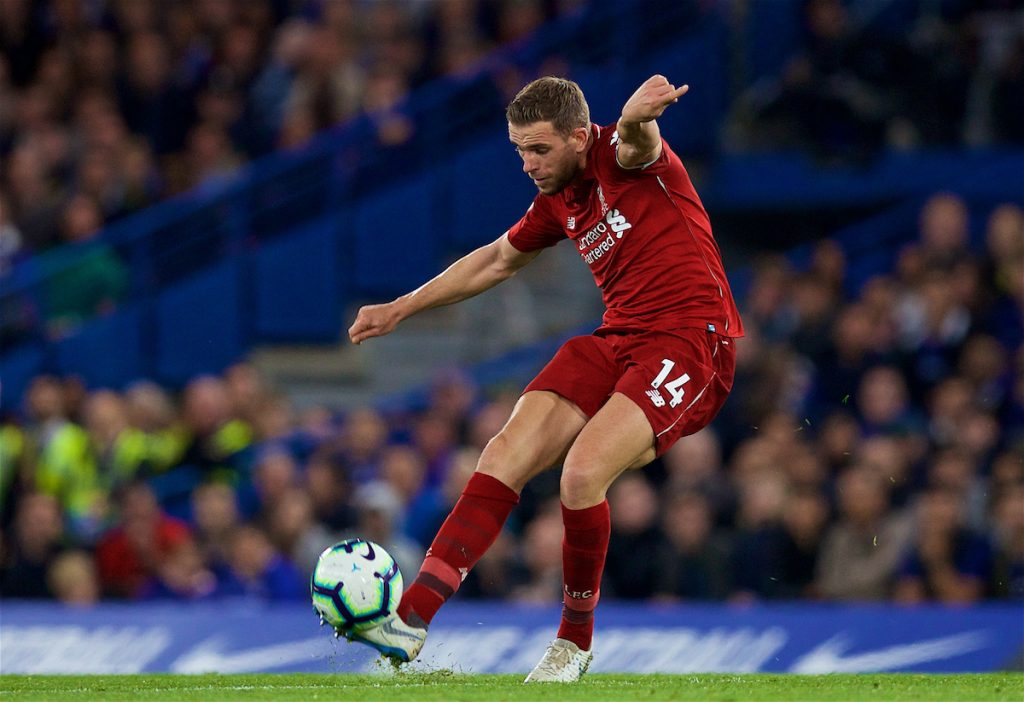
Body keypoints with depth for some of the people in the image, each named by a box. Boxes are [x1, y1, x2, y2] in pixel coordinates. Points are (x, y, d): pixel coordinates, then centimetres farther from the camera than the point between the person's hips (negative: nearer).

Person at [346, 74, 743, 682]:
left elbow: (637, 145, -35)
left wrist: (636, 117, -60)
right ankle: (411, 620, -14)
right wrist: (400, 309, 33)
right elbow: (498, 260, 33)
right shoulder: (558, 202, 15)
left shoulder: (620, 156, -8)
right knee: (505, 456, -11)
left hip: (691, 345, -8)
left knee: (582, 471, -26)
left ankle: (575, 642, -5)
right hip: (615, 342, 8)